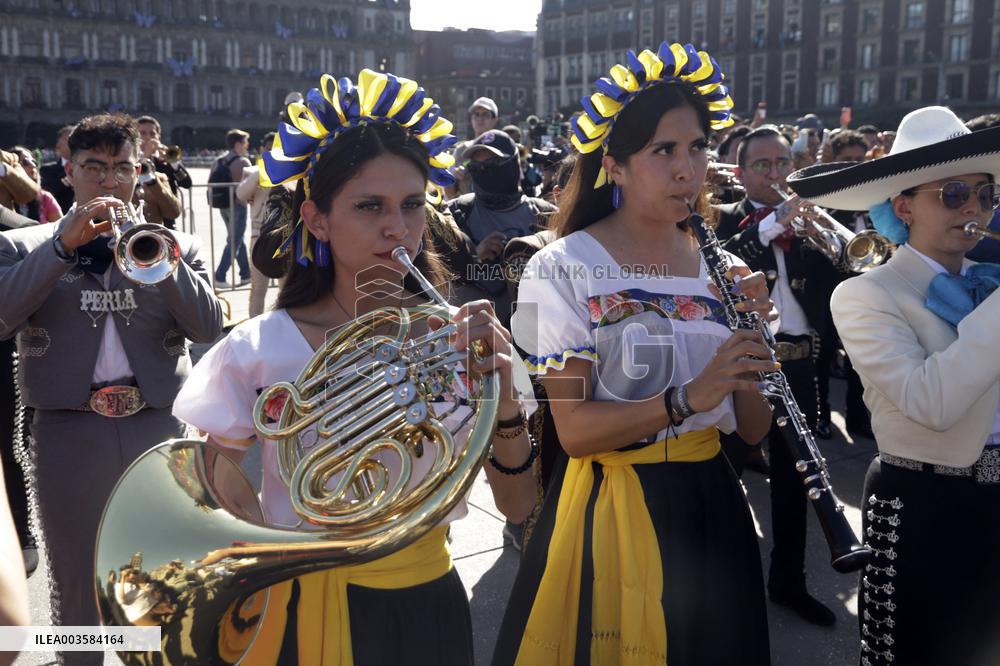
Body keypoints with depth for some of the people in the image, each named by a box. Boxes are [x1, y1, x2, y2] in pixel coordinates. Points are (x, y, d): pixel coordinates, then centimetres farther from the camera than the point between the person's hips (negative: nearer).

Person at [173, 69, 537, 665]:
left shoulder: (460, 339, -7)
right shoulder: (258, 351, -13)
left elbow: (518, 506, -9)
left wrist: (507, 406, -25)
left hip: (429, 607, 2)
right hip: (309, 608, -2)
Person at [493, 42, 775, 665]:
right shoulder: (565, 268, -10)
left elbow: (755, 428, 2)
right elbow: (574, 428, -17)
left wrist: (754, 334, -13)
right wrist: (686, 399, -28)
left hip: (710, 506, 5)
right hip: (609, 509, -4)